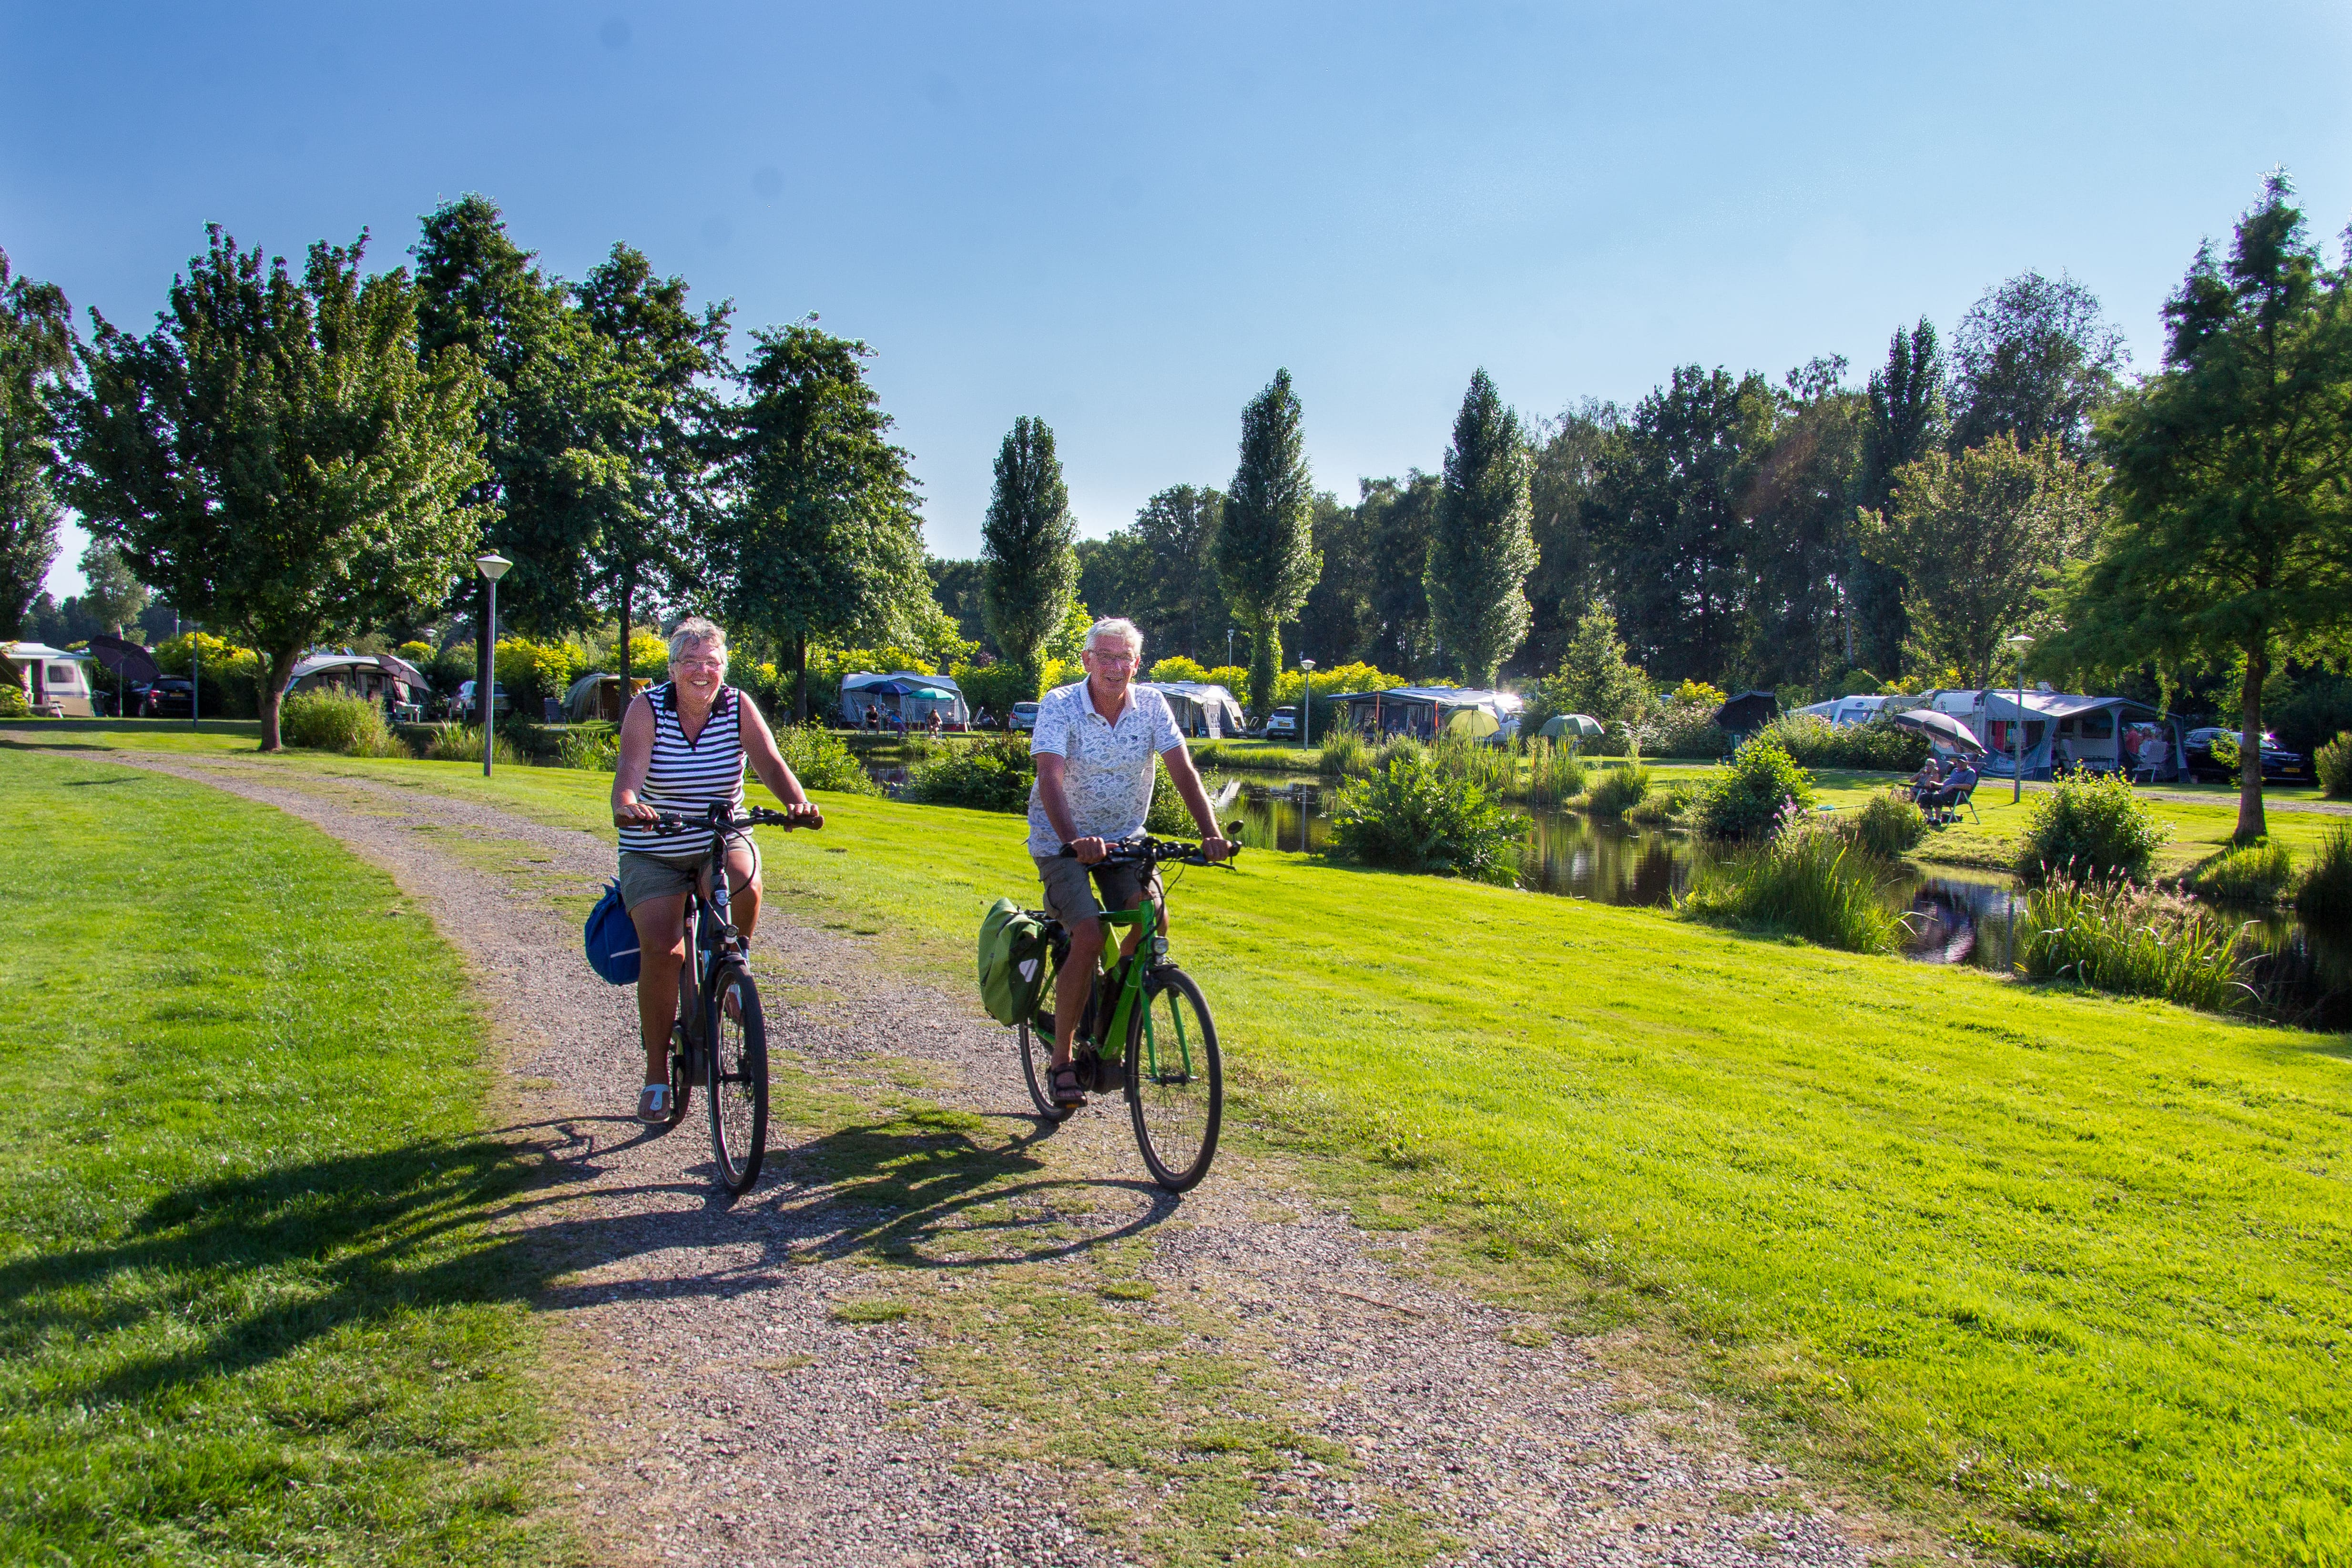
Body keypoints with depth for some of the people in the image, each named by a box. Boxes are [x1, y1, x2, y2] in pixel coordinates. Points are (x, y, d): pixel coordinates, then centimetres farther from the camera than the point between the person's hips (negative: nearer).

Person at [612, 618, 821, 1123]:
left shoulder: (737, 707, -8)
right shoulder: (647, 708, -12)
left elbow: (770, 762, -21)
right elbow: (630, 769, -26)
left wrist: (796, 802, -42)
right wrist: (626, 805, -49)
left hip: (723, 840, 1)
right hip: (653, 852, -1)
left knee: (745, 887, -33)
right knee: (662, 949, -17)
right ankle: (656, 1073, 1)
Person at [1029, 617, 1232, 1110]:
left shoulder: (1151, 705, -8)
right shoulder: (1060, 706, -18)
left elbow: (1183, 771, -14)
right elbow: (1050, 778, -31)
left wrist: (1210, 833, -29)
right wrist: (1074, 840, -48)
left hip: (1124, 837, 4)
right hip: (1062, 841, -4)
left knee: (1153, 918, -19)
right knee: (1089, 939, -21)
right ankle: (1062, 1060, -4)